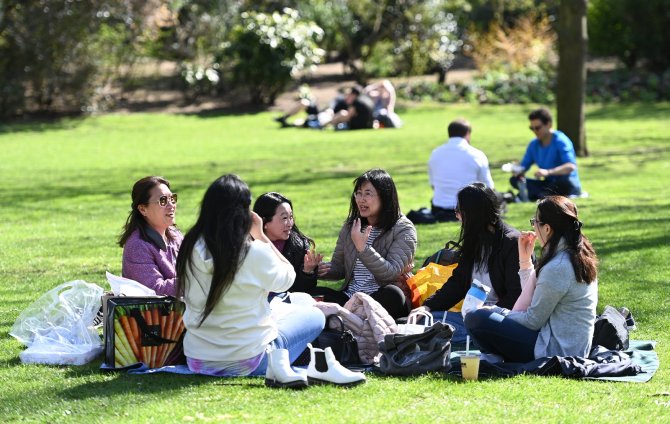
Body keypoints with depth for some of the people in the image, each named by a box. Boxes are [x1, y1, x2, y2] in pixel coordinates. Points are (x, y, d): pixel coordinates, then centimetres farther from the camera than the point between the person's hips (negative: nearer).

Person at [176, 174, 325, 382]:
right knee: (314, 316, 19)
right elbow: (287, 278, -1)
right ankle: (278, 363, 16)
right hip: (245, 362, -6)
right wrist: (261, 236, 2)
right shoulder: (255, 252, -19)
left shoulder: (191, 247, -7)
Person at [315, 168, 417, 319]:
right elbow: (338, 267, 16)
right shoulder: (351, 226, 14)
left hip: (382, 299, -5)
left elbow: (391, 273, -14)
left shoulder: (403, 230, -3)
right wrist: (318, 268, -6)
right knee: (312, 292, -20)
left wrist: (362, 248, -23)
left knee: (392, 294, -38)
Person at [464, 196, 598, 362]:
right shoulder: (578, 256, 9)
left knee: (475, 319, -15)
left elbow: (533, 321, -15)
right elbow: (532, 300, 16)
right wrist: (525, 259, 11)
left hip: (556, 349, -10)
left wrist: (496, 312, -1)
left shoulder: (557, 268, -22)